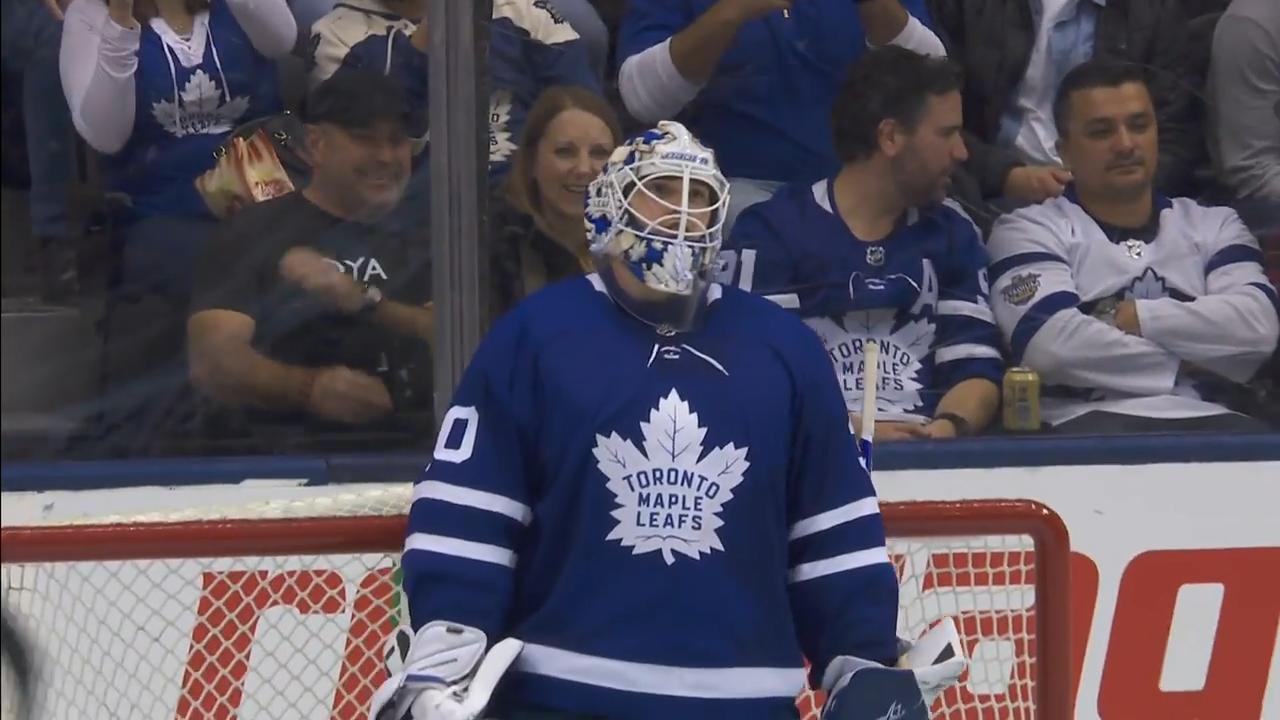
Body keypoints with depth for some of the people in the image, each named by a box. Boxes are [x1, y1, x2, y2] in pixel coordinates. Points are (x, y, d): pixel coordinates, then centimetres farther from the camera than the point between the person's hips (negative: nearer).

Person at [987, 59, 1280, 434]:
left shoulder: (1214, 226, 22)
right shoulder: (1031, 231, 10)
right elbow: (1053, 344, -9)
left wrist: (1129, 317, -1)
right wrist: (1184, 367, 1)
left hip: (1203, 420, 3)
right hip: (1087, 424, -3)